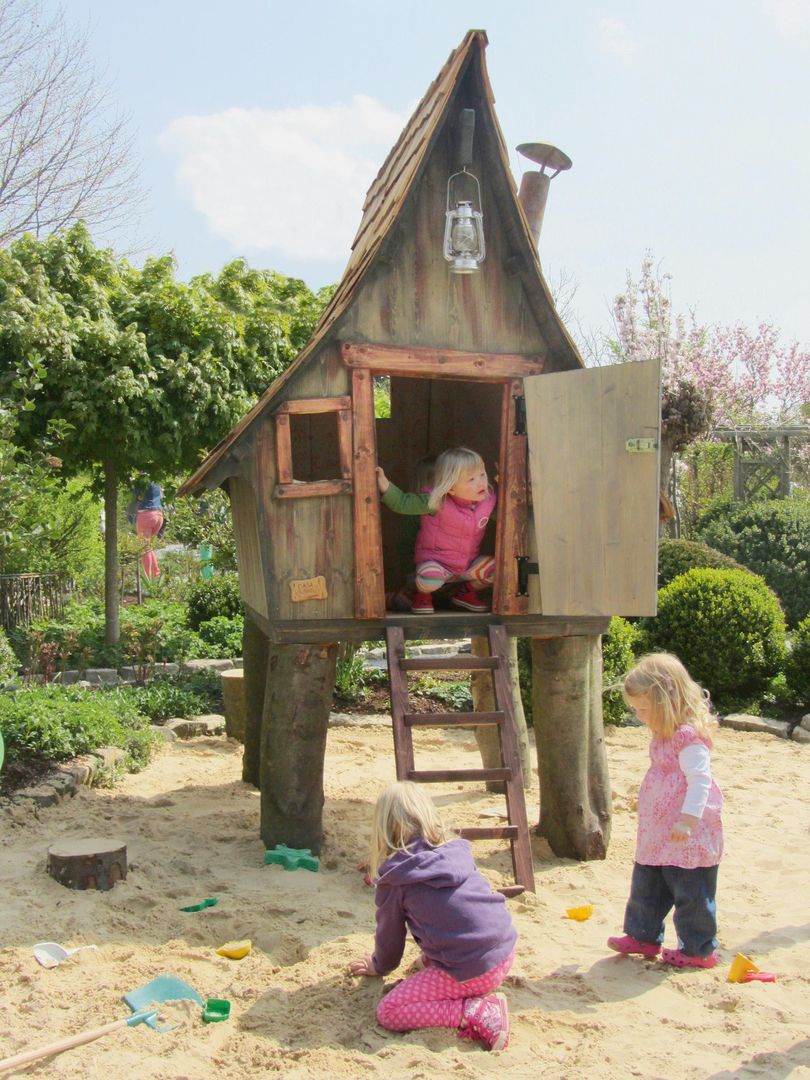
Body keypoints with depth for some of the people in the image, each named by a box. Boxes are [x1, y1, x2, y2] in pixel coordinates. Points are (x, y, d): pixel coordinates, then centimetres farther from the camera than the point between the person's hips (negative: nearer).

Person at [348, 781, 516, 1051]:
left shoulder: (395, 878, -5)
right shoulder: (456, 850, 11)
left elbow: (389, 932, 10)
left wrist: (380, 966, 32)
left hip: (472, 972, -8)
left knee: (388, 1011, 0)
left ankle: (478, 1013, -12)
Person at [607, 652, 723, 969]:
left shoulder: (690, 738, -21)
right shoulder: (664, 735, 11)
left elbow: (700, 780, -28)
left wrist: (687, 819, -33)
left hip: (688, 837, -10)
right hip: (657, 835, 10)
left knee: (690, 893, 3)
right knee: (646, 887, 17)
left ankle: (699, 949, 16)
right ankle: (643, 936, 30)